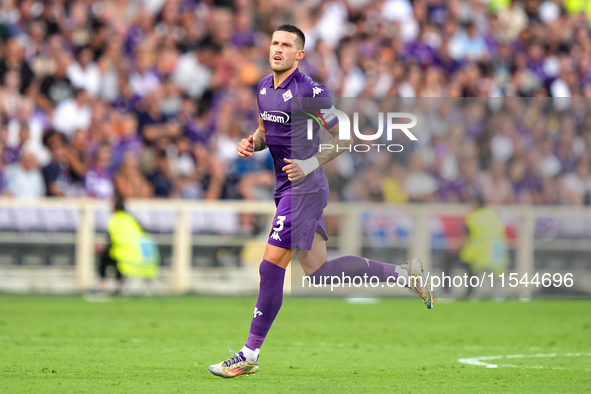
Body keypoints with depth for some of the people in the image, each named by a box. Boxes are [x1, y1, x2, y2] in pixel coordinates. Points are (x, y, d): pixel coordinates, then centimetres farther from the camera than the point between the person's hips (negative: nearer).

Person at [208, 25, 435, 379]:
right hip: (287, 189, 9)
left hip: (304, 188, -9)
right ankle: (405, 273, 24)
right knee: (319, 272, 11)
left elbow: (344, 137, -9)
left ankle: (250, 356, -4)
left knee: (272, 267, -10)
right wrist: (252, 143, 3)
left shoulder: (310, 92, -14)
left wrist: (310, 164, -19)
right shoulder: (264, 87, 10)